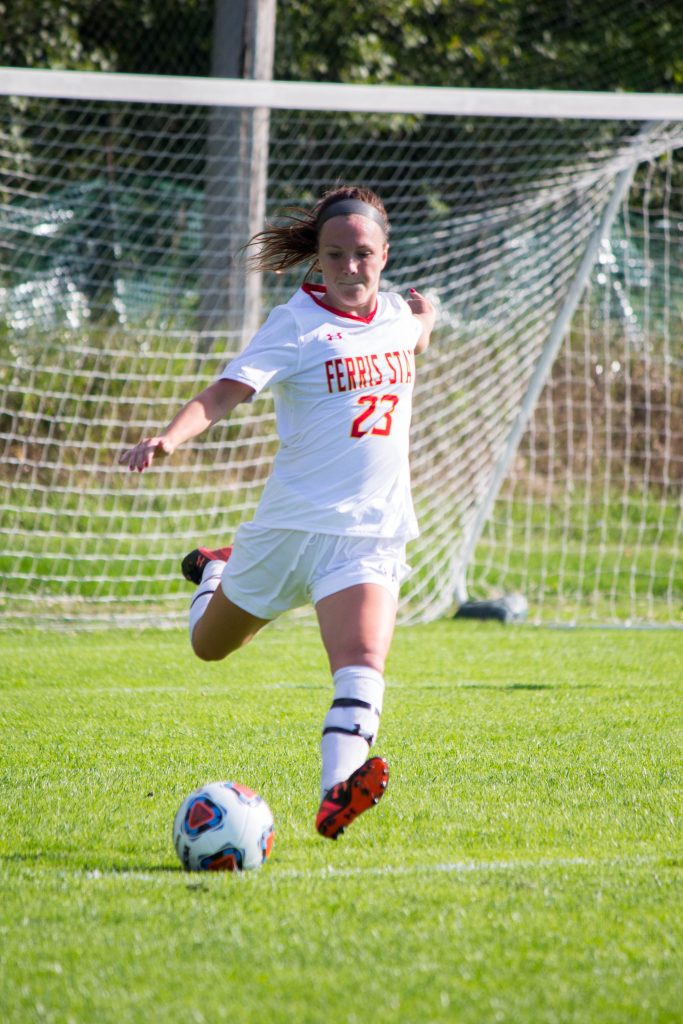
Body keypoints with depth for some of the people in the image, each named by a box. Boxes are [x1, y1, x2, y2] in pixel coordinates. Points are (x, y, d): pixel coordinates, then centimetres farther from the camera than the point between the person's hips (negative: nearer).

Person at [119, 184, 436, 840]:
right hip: (294, 518, -2)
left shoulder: (395, 315, 7)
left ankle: (336, 797, -36)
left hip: (373, 531, 2)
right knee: (211, 646, 19)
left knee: (362, 664, -23)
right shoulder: (297, 324, -10)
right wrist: (169, 438, -40)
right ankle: (216, 572, 53)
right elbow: (226, 393, -24)